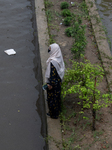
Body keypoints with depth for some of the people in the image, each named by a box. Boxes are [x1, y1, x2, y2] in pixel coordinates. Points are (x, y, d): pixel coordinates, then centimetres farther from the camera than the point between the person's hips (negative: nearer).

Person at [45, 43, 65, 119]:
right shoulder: (59, 58, -6)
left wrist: (50, 84, -17)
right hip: (58, 81, 9)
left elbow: (52, 74, -27)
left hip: (53, 82, -9)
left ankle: (53, 114, 26)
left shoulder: (53, 61, -33)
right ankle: (58, 110, 44)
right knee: (57, 96, 26)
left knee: (52, 98, 10)